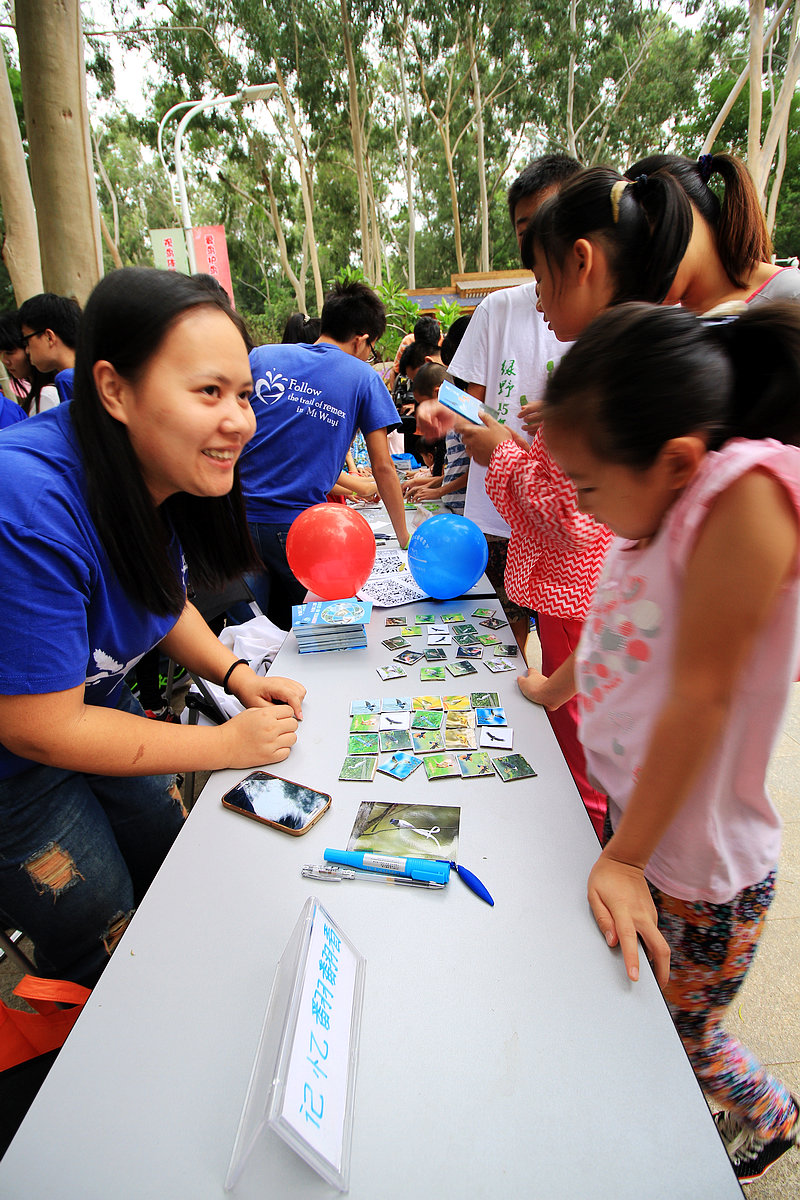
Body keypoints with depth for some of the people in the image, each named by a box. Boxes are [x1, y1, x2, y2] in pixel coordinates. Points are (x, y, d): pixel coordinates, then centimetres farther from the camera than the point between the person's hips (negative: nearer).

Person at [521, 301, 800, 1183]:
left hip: (698, 862, -6)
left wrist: (626, 857, -19)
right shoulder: (659, 504, -3)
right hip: (631, 821, 7)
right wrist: (552, 689, 30)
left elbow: (700, 694, -27)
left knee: (675, 1035, 19)